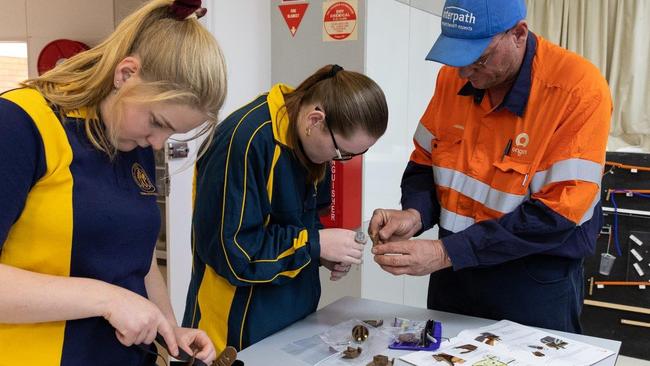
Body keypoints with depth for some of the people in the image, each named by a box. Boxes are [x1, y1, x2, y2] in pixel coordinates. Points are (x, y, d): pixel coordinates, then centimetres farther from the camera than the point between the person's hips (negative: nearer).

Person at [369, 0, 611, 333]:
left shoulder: (580, 89, -21)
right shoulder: (452, 76, -4)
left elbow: (556, 214, -24)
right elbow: (424, 163, 5)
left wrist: (448, 252, -28)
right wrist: (415, 214, -17)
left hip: (536, 284, -5)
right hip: (453, 270, 5)